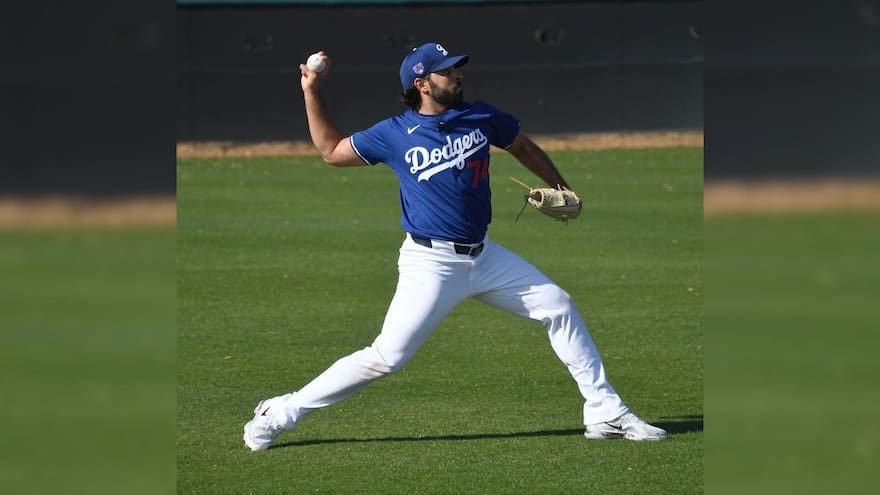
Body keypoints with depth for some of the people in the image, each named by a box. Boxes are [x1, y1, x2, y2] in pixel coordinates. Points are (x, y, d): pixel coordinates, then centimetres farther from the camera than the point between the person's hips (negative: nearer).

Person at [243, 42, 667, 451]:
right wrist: (311, 93, 1)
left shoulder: (481, 118, 2)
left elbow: (522, 147, 21)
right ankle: (282, 413, -3)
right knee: (386, 358, -13)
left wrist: (560, 190, 17)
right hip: (430, 263, -5)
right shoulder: (395, 134, -6)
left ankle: (605, 412, 11)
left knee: (558, 307, 2)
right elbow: (331, 150, 6)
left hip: (484, 257, 5)